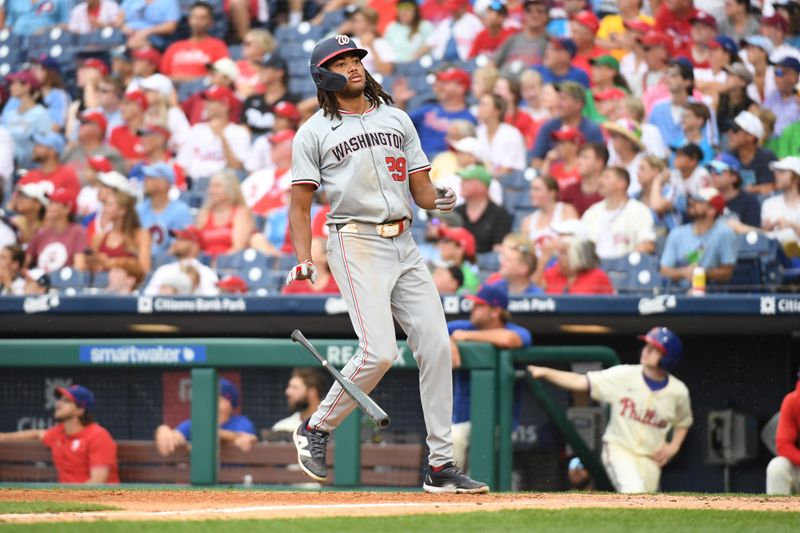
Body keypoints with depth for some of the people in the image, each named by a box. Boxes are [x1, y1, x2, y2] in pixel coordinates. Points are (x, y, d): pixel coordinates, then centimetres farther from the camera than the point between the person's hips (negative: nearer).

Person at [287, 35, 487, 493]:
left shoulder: (397, 119, 17)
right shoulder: (314, 132, 4)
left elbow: (421, 188, 16)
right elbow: (301, 205, 2)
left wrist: (439, 200, -7)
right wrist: (304, 259, -12)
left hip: (404, 246, 5)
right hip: (357, 244, -5)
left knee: (436, 347, -3)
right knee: (379, 351, -18)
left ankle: (441, 465, 2)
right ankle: (316, 430, 3)